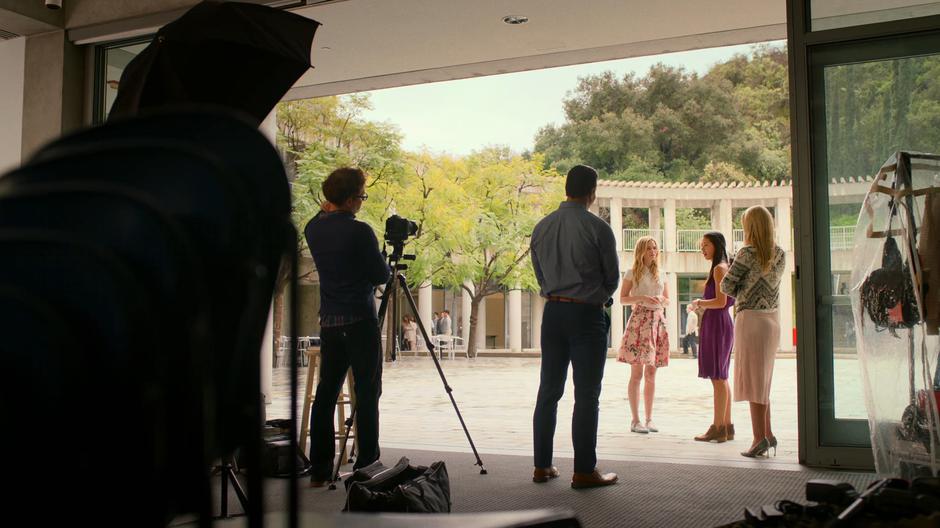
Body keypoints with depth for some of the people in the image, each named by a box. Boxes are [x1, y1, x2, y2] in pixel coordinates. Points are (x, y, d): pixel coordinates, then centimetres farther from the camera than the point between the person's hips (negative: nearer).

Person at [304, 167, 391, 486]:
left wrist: (326, 211, 16)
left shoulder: (314, 228, 6)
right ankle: (367, 468, 2)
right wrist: (388, 266, 12)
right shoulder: (359, 232, -14)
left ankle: (319, 471, 14)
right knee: (367, 393, 0)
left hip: (329, 322, 7)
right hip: (360, 322, -7)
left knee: (326, 392, 10)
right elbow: (380, 276, -8)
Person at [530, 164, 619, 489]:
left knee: (548, 391, 11)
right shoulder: (597, 228, -10)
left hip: (553, 312, 5)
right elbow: (612, 279, -1)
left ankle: (542, 466, 17)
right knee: (586, 396, 0)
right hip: (587, 315, -5)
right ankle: (584, 471, 4)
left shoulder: (541, 227, 5)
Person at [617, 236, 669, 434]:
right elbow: (622, 298, -1)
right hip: (639, 320, -5)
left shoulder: (660, 275, 14)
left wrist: (661, 300, -4)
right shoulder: (633, 273, 2)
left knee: (651, 374, 7)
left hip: (658, 322, 5)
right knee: (637, 374, -5)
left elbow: (667, 300, 19)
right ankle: (635, 420, -1)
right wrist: (642, 298, -16)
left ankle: (649, 419, 12)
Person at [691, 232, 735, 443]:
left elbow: (721, 301, -19)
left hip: (716, 324, -10)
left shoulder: (719, 268, -12)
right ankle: (726, 426, 16)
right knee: (721, 378, 12)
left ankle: (718, 428, -5)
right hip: (722, 324, 10)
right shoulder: (723, 268, 18)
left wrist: (700, 302, -5)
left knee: (717, 377, -8)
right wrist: (702, 305, 15)